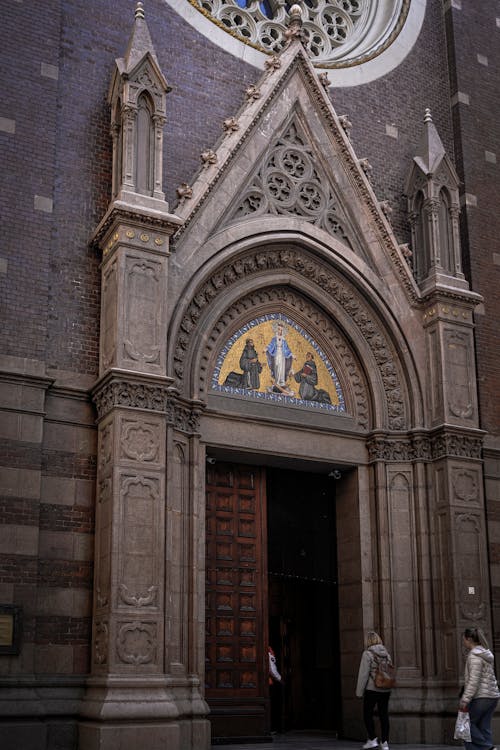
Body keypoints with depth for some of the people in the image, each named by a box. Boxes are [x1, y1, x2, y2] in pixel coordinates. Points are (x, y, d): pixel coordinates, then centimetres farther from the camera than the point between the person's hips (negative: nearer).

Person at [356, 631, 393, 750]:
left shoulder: (368, 653, -10)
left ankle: (372, 739, 0)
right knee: (384, 715, 8)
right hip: (386, 690, 6)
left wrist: (359, 691, -7)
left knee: (367, 714, 6)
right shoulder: (386, 653, 8)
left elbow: (363, 674, -13)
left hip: (372, 689, -6)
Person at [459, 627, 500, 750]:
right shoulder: (486, 654, 16)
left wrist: (465, 699, -20)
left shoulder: (474, 656, -12)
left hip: (481, 697, -9)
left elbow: (474, 680, -20)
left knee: (467, 723, 2)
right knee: (484, 727, 8)